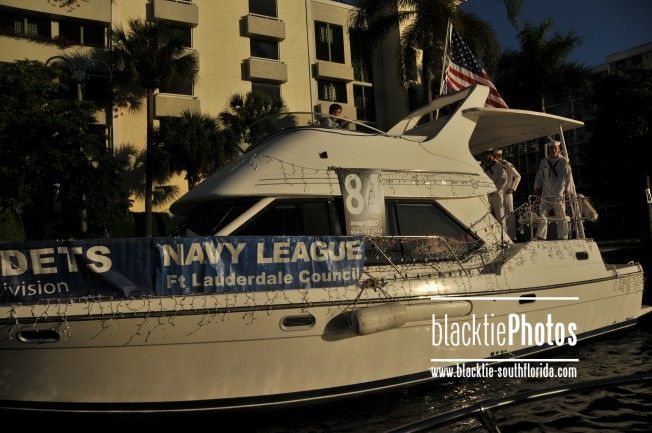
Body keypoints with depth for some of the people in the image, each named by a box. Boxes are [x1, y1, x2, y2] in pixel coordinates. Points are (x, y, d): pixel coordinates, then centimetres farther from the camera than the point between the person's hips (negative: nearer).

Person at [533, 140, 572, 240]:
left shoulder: (564, 161, 4)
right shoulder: (543, 162, 14)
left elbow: (568, 176, 2)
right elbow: (539, 175, 18)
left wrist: (568, 189, -6)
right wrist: (537, 187, 10)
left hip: (559, 194, -3)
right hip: (546, 193, 3)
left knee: (561, 216, 0)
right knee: (542, 215, -1)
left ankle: (563, 237, 6)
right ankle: (541, 237, 4)